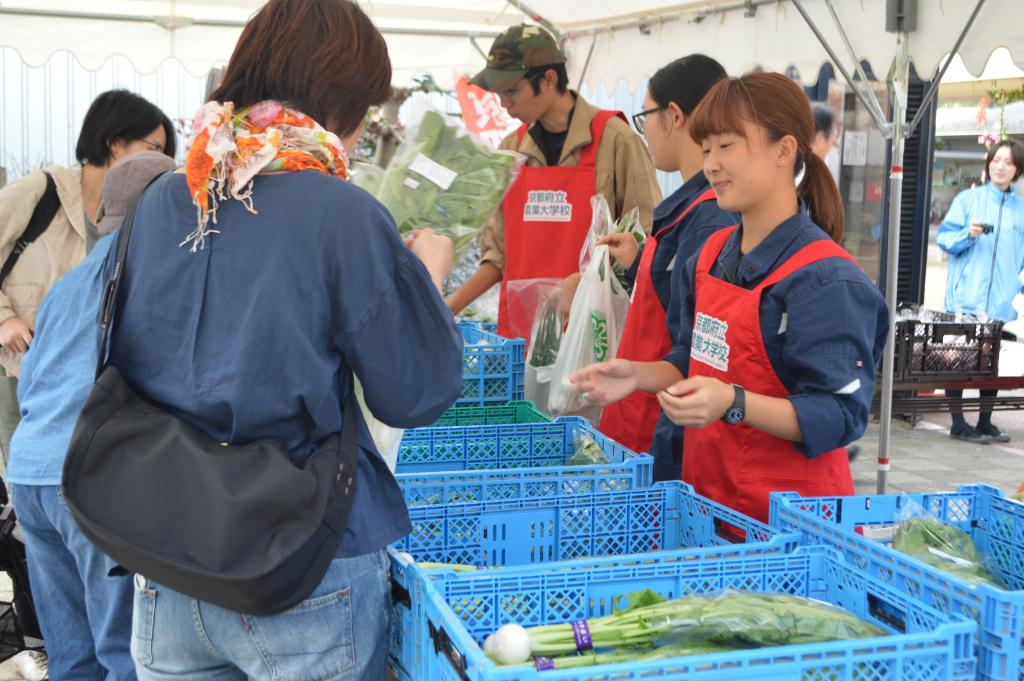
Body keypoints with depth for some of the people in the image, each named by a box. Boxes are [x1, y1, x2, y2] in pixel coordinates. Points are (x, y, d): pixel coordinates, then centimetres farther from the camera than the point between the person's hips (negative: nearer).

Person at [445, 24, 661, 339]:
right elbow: (501, 251, 12)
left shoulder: (614, 139, -5)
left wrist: (581, 281, -18)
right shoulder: (511, 149, 9)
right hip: (519, 328, 4)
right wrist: (451, 306, 0)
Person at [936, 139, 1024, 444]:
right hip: (966, 298, -3)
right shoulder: (968, 199, 3)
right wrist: (968, 234, -18)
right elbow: (944, 237, 0)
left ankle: (985, 424, 19)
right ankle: (958, 425, 8)